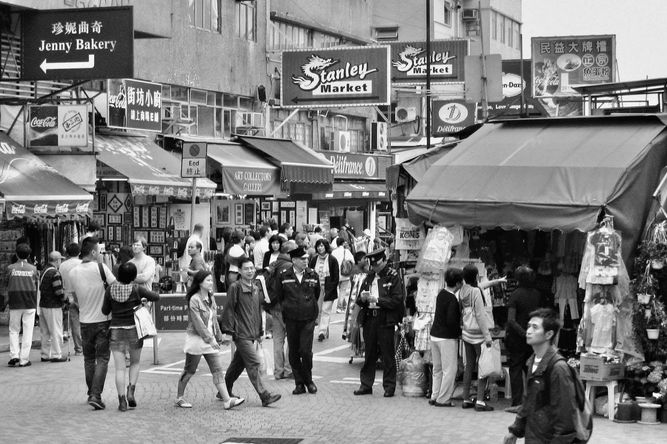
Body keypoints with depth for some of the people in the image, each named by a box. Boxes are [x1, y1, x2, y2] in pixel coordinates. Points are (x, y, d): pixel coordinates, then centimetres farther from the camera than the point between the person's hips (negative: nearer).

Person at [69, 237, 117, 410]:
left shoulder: (73, 272, 0)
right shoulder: (100, 268, -13)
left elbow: (75, 296, 10)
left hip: (85, 320, 4)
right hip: (103, 319, -4)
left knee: (89, 359, 18)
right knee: (102, 359, -1)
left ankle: (91, 394, 26)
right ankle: (96, 396, -11)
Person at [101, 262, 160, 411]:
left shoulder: (110, 289, -5)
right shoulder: (136, 289, -10)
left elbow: (105, 310, 3)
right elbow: (156, 297, 1)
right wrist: (144, 300, 18)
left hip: (115, 330, 1)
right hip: (133, 329, -1)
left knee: (119, 368, 3)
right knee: (135, 363, 19)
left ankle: (122, 401, -2)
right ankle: (131, 391, 2)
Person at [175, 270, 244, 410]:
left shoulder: (211, 298, 9)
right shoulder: (194, 300, -15)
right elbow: (198, 323, -19)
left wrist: (219, 337, 18)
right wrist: (209, 339, -21)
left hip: (210, 339, 7)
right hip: (196, 339, -7)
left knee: (218, 370, -2)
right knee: (189, 371, 6)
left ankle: (227, 400, -7)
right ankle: (179, 398, 22)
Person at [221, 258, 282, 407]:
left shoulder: (257, 288, 13)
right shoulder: (235, 287, -9)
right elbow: (229, 310, -8)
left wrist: (260, 332, 21)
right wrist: (229, 330, -11)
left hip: (253, 334, 7)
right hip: (241, 334, -7)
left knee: (238, 363, 15)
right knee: (253, 364, -11)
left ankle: (225, 391, 28)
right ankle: (265, 396, -13)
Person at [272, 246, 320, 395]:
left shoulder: (312, 275, 3)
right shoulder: (283, 275, -2)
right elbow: (276, 295, 10)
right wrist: (287, 306, 11)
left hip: (308, 319, 0)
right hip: (291, 319, 0)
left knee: (306, 350, -10)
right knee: (293, 352, 3)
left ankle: (308, 380, 9)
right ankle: (299, 383, 13)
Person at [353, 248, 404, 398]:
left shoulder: (393, 277, -4)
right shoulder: (369, 277, 14)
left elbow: (397, 301, -12)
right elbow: (359, 301, 16)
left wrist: (377, 299, -17)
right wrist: (362, 298, -7)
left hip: (385, 320, -5)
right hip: (369, 319, 5)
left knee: (387, 355, -1)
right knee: (369, 354, 10)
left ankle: (389, 387, 6)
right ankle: (366, 385, 16)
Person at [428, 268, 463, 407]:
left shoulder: (441, 294, 5)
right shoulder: (452, 300, -19)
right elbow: (451, 321, -23)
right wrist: (459, 332, -8)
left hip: (435, 335, 8)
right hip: (447, 338, -8)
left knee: (437, 369, 17)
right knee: (449, 369, 1)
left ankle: (434, 396, 22)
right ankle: (443, 399, 3)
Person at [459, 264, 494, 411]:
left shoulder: (462, 291, 4)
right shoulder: (476, 291, -16)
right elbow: (480, 315, -16)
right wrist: (487, 336, -14)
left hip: (466, 332, 7)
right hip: (477, 333, -7)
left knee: (469, 365, 13)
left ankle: (466, 399, 16)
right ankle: (480, 401, -10)